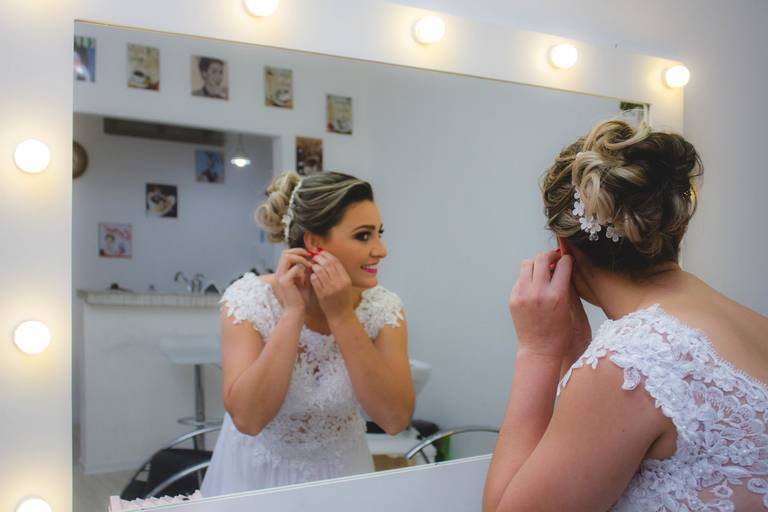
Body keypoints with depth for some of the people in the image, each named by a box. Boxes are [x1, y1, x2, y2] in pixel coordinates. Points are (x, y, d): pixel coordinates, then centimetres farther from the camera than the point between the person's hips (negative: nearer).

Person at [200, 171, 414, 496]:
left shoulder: (383, 308, -13)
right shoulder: (250, 298, -17)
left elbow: (396, 419, -21)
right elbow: (247, 419, -25)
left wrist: (342, 317, -25)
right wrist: (293, 313, -28)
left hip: (340, 470, 1)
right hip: (258, 472, -1)